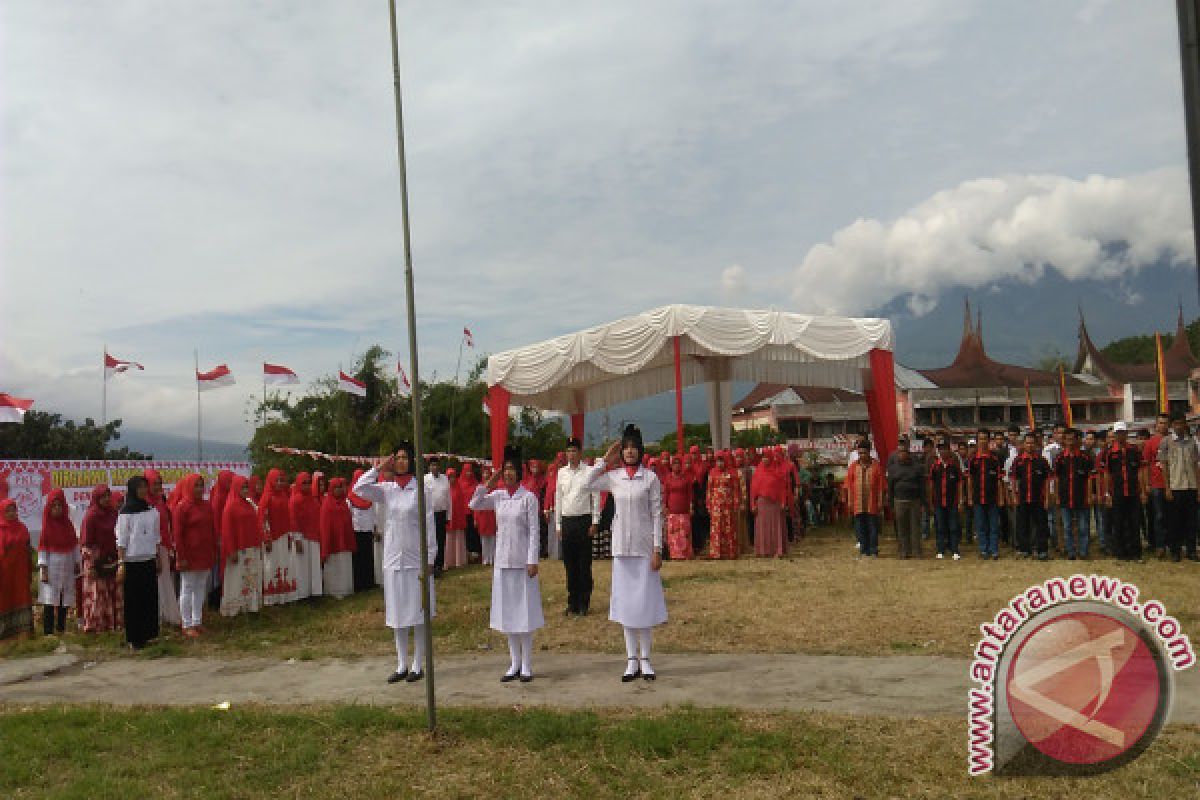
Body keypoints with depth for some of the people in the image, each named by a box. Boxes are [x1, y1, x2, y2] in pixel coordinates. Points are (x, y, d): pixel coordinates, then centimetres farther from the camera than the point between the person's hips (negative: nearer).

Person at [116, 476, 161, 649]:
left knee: (150, 598, 3)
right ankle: (133, 638, 5)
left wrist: (158, 559, 14)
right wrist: (121, 564, -10)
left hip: (149, 560, 4)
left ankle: (147, 634, 13)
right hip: (132, 561, -4)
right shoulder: (126, 512, -4)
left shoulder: (152, 510, 10)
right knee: (133, 600, -1)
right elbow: (121, 540, -5)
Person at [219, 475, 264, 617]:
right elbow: (227, 530, -11)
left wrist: (259, 546, 12)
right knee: (237, 579, 0)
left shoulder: (249, 505, 12)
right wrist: (232, 551, -15)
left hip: (252, 549, 7)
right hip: (238, 550, -7)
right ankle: (234, 608, 8)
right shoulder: (231, 506, -8)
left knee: (252, 579, 9)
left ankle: (250, 605, 15)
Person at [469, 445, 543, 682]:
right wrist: (488, 484, 0)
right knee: (507, 614, 9)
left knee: (524, 613, -1)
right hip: (502, 560, 5)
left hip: (523, 562, -5)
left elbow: (534, 531, -8)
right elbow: (474, 505, 8)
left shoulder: (529, 497, -6)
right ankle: (515, 664, 19)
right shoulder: (498, 496, 7)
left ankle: (527, 666, 8)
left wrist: (533, 560, -12)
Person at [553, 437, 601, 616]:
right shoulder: (561, 473, 9)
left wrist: (595, 522, -7)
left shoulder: (589, 472, -3)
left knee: (584, 564, 2)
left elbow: (596, 498, -2)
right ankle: (572, 602, 17)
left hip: (584, 521, -4)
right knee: (570, 564, 8)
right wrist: (558, 525, 10)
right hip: (566, 521, 4)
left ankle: (584, 603, 10)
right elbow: (558, 499, 12)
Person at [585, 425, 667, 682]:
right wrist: (606, 459, 4)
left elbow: (656, 515, -3)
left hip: (644, 547, -3)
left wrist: (657, 549, -8)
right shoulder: (613, 477, 5)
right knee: (625, 601, 6)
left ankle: (645, 659, 12)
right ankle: (632, 660, 14)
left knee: (645, 601, 2)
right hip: (621, 547, 3)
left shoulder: (650, 478, -3)